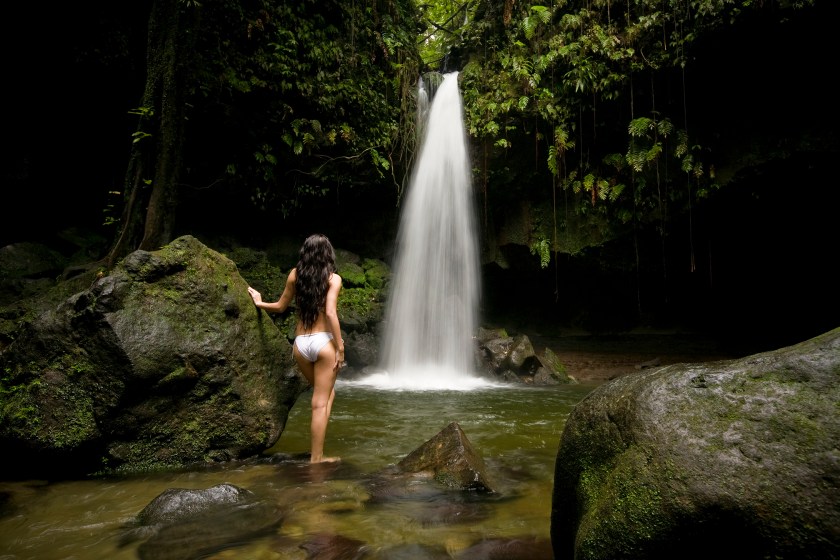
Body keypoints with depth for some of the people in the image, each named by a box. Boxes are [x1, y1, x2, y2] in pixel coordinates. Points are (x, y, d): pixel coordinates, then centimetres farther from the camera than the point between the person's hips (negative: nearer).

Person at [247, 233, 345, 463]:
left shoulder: (295, 274, 7)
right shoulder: (333, 278, -3)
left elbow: (280, 307, 15)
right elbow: (330, 312, -14)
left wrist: (259, 302, 33)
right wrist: (340, 347, -11)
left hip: (300, 343, 4)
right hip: (323, 342, -4)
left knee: (325, 392, 25)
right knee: (320, 403, 2)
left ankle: (318, 440, 14)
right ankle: (316, 458, 5)